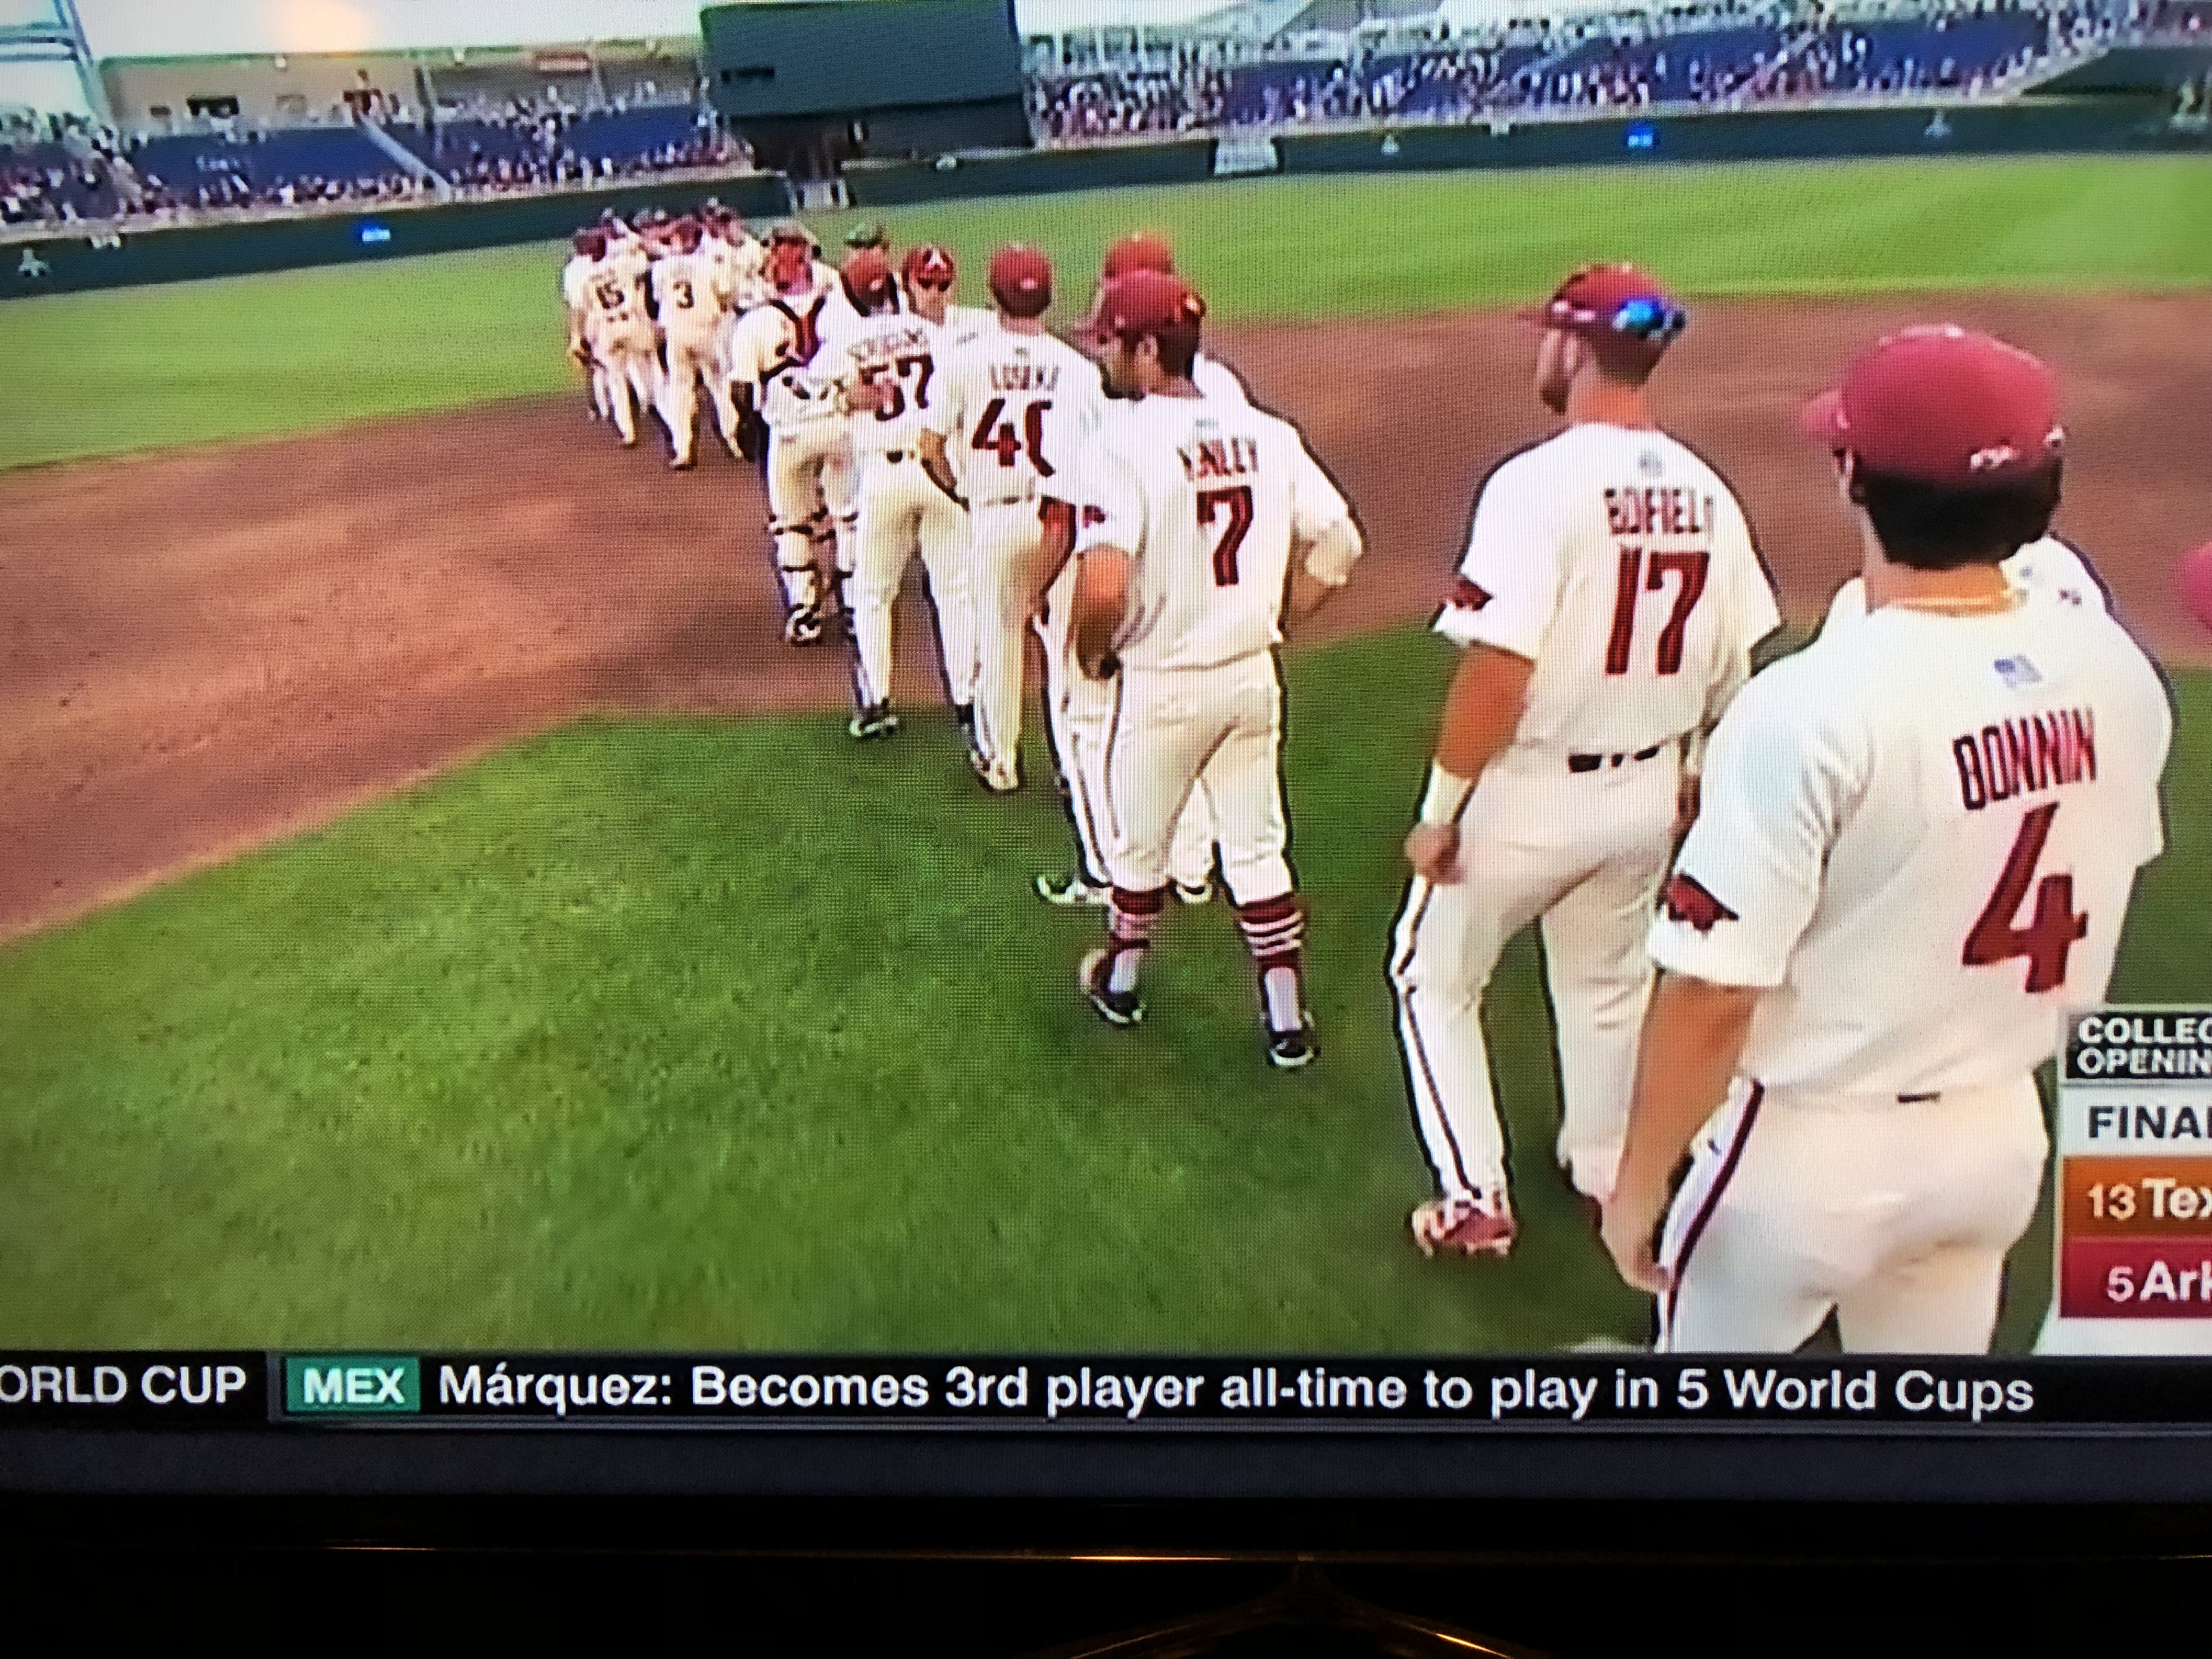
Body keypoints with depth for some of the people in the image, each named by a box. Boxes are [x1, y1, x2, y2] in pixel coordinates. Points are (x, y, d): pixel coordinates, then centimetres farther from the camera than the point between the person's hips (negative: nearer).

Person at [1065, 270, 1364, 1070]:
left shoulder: (1122, 440, -18)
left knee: (1139, 846, 18)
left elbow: (1104, 585, -29)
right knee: (1257, 848, 16)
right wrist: (1272, 621, 12)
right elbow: (1339, 546, 3)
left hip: (1160, 683, -4)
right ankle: (1286, 1022, 22)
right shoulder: (1268, 432, -1)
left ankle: (1121, 983, 41)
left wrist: (1090, 652, -9)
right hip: (1253, 676, 4)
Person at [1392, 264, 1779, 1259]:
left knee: (1434, 980, 15)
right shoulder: (1705, 490, -1)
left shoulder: (1539, 479, -21)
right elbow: (1732, 662, 6)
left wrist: (1440, 810, -15)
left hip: (1526, 795, -6)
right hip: (1646, 793, 6)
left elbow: (1497, 668, -25)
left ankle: (1476, 1202, 20)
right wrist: (1693, 766, 22)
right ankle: (1606, 1172, 44)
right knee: (1608, 985, 26)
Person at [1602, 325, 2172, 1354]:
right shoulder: (2117, 672, -7)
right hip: (2003, 1133, 6)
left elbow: (1710, 995, -23)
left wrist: (1638, 1184, -12)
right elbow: (2098, 878, 9)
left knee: (1709, 1340, 20)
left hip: (1814, 1149, -6)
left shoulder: (1811, 707, -27)